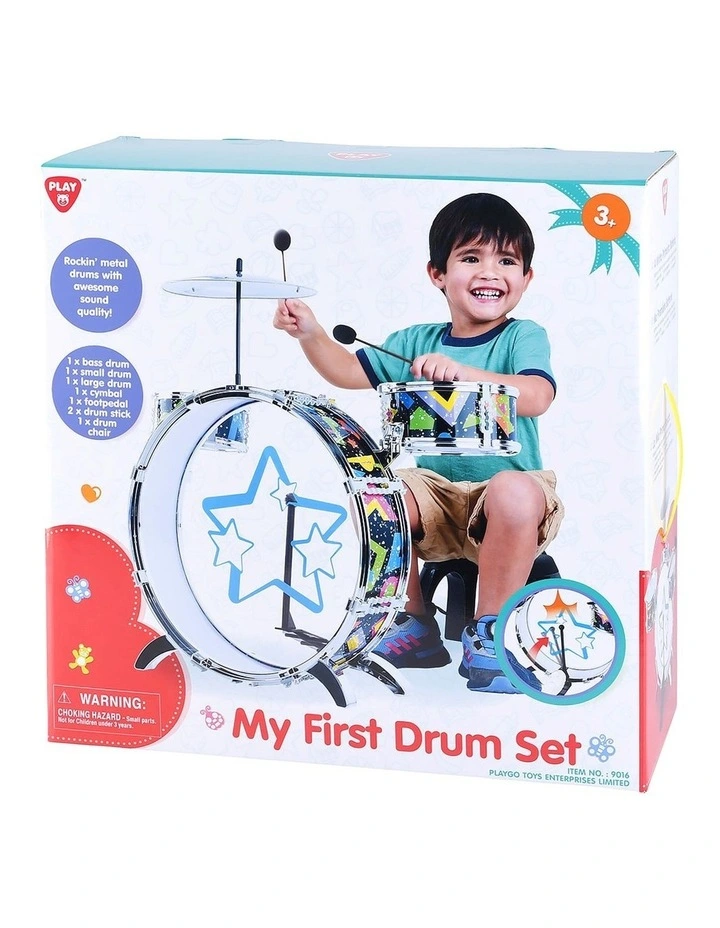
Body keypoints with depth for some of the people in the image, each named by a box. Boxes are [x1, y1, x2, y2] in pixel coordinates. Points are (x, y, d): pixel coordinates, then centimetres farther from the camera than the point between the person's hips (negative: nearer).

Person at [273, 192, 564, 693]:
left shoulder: (523, 337, -3)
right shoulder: (416, 341, 11)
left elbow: (536, 397, -23)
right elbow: (351, 372, 7)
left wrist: (462, 372, -37)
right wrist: (312, 336, -12)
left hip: (505, 483, -4)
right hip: (435, 491, 4)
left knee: (516, 494, -38)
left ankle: (488, 637, -20)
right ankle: (414, 624, -4)